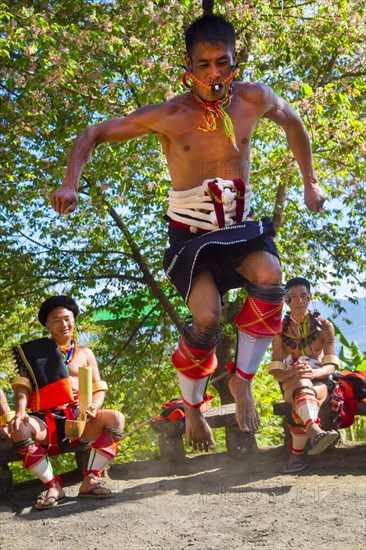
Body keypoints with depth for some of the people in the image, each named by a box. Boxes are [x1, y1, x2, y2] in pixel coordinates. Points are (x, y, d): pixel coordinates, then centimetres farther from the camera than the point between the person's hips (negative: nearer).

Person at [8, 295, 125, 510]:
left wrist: (94, 405, -11)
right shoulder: (35, 353, 15)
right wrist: (20, 410, -18)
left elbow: (98, 388, 13)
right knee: (19, 429, -34)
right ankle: (53, 486, -18)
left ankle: (90, 481, -19)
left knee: (116, 418, -27)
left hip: (80, 415, 2)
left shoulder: (84, 353, 20)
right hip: (47, 418, -1)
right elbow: (22, 384, 3)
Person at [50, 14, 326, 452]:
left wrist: (309, 182, 20)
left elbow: (293, 123, 19)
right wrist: (70, 185, -16)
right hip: (190, 232, -2)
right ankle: (192, 407, 5)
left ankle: (242, 379, -10)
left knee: (269, 276, -32)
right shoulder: (167, 116, -10)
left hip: (238, 227, 2)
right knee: (206, 317, -25)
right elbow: (92, 135, -1)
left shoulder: (254, 99, -4)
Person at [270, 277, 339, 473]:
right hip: (290, 383, 0)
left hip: (320, 381, 1)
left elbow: (331, 366, -8)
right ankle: (315, 432, -67)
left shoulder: (324, 326, 2)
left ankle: (296, 455, -36)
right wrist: (290, 373, -30)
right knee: (301, 382, -41)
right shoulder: (280, 330, 3)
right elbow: (276, 370, -4)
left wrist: (314, 372, -33)